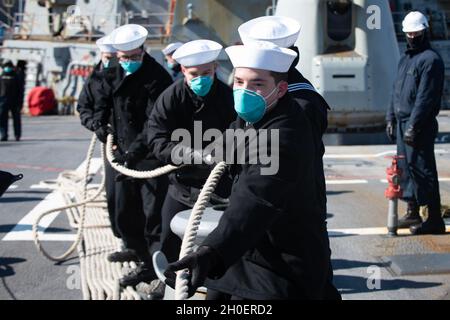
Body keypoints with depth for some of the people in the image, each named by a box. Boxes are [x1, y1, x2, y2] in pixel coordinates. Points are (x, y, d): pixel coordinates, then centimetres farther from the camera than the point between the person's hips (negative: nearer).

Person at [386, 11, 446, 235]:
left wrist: (413, 126, -21)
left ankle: (435, 219, -3)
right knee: (405, 168, 12)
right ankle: (412, 213, 22)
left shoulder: (431, 59, -10)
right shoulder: (405, 58, 18)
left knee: (422, 169, -8)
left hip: (419, 126, -9)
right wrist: (391, 118, 14)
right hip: (402, 123, 9)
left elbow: (426, 97, -17)